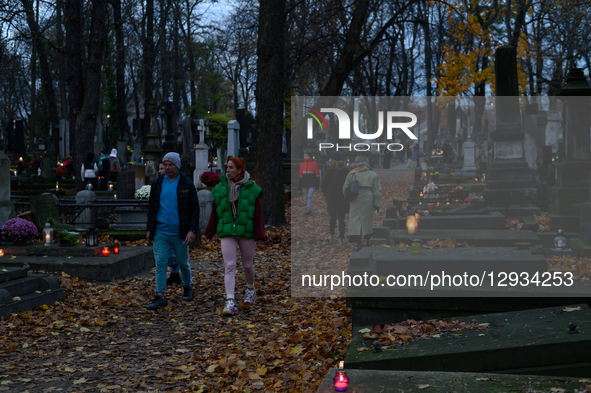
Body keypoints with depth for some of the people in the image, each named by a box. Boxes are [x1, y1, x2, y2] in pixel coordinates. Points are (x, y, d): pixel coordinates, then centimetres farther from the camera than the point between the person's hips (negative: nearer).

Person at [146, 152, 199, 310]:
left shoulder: (186, 184, -3)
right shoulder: (157, 183, 6)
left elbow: (195, 208, -2)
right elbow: (152, 207, 14)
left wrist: (192, 230, -11)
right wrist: (150, 229, 10)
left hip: (179, 233, -2)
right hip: (160, 232, 2)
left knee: (183, 262, 10)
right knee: (160, 263, -5)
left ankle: (187, 286, 35)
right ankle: (160, 296, -3)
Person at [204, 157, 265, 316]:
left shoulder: (251, 189, -3)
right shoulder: (220, 189, 4)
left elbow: (258, 212, -3)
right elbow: (215, 213, 10)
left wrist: (259, 234, -8)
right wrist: (209, 233, 12)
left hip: (246, 232, -1)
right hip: (227, 233, 1)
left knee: (247, 265, 13)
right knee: (229, 266, -8)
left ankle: (250, 290, 41)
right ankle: (230, 302, -12)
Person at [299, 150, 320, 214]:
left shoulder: (314, 164, 1)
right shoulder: (302, 164, 12)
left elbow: (317, 175, 1)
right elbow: (300, 175, 16)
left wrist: (317, 184, -4)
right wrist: (300, 185, 13)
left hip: (312, 184, -4)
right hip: (304, 184, 4)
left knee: (310, 196, -16)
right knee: (307, 198, 8)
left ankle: (308, 209, -23)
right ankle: (309, 210, 19)